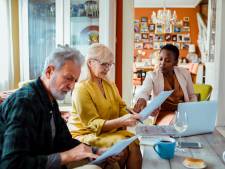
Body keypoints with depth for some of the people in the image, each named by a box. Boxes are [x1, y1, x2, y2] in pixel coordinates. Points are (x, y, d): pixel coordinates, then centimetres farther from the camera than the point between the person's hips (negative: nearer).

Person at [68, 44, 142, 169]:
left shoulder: (110, 84, 12)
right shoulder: (81, 88, -13)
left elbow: (122, 109, 7)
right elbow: (93, 124, -18)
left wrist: (141, 113, -13)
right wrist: (121, 121, -32)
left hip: (110, 131, 6)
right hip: (86, 135, -6)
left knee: (134, 143, -23)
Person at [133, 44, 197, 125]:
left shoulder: (184, 73, 4)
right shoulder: (152, 75, -5)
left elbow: (192, 96, 15)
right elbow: (143, 92, -25)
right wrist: (141, 100, -50)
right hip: (163, 115, -3)